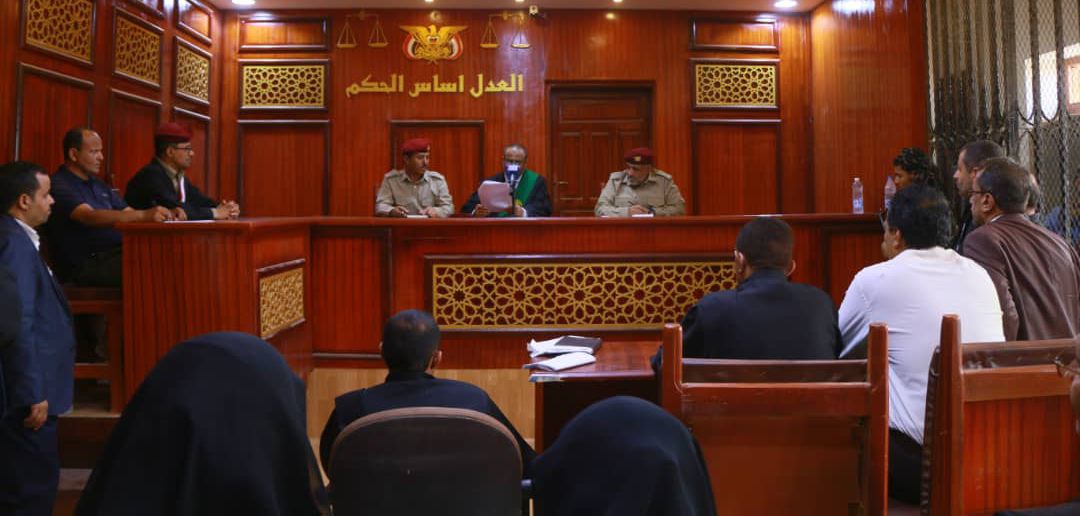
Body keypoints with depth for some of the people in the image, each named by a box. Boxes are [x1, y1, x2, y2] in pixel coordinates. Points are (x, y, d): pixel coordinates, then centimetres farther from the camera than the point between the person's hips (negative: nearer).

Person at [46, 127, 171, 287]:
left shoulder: (97, 184, 24)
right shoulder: (59, 186, -5)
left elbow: (128, 213, 20)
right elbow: (90, 217, -23)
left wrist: (164, 214, -3)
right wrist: (143, 215, -37)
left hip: (116, 253, 8)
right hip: (86, 265, -8)